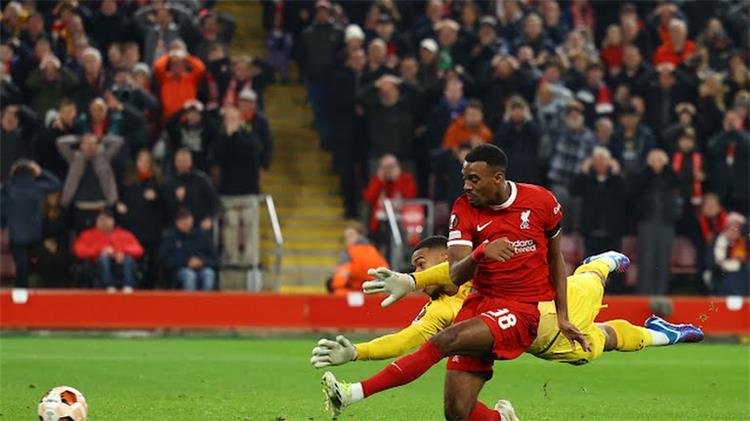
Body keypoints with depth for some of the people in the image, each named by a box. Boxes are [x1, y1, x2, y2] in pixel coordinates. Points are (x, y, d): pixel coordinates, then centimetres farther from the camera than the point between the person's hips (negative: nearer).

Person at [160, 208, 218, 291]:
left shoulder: (202, 235, 13)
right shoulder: (170, 237, 8)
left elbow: (214, 259, 12)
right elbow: (166, 260, 0)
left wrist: (202, 262, -10)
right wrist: (186, 262, -12)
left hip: (202, 268, 2)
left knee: (209, 274, -32)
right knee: (189, 275, -36)